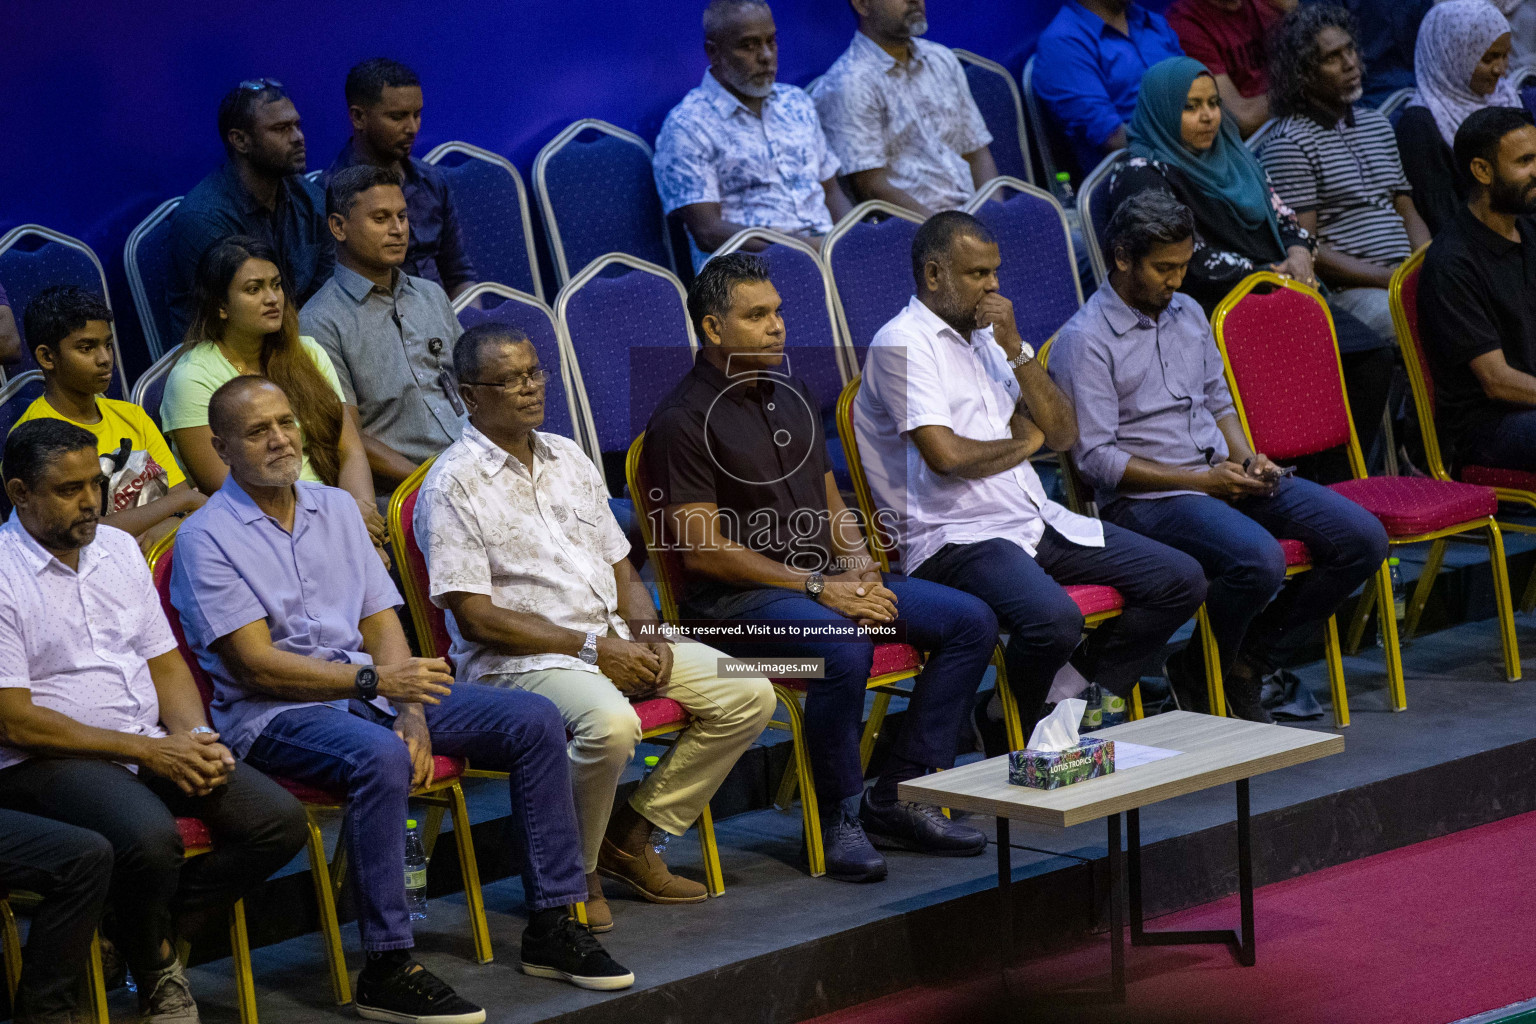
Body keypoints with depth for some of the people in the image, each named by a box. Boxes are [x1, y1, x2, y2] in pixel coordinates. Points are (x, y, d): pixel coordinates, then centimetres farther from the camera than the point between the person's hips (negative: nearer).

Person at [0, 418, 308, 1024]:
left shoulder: (117, 548, 13)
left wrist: (192, 738, -5)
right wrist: (146, 751, -15)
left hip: (156, 746, 7)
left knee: (279, 820, -12)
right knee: (150, 836, -36)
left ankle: (149, 938, 1)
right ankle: (157, 975, -6)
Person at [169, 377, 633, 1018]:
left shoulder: (336, 508, 15)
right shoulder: (207, 538, -7)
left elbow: (382, 622, 11)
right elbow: (256, 665, -14)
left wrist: (412, 713, -7)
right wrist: (375, 681, -20)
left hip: (373, 690, 7)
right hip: (275, 715, -7)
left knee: (535, 721, -7)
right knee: (380, 759, -39)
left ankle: (551, 926, -2)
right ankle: (386, 970, -33)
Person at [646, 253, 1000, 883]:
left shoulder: (790, 394, 15)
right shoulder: (681, 422, -10)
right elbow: (702, 550, -16)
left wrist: (856, 561, 0)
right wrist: (816, 588, -19)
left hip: (825, 576, 8)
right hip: (736, 595, -8)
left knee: (970, 620, -6)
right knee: (844, 648, -37)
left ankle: (898, 797, -3)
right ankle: (839, 817, -18)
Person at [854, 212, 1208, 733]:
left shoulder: (985, 334, 18)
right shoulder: (903, 343, -8)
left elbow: (1063, 434, 12)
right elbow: (946, 455, -20)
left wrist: (1015, 349, -1)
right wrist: (1026, 440, -1)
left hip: (1037, 519, 9)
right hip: (957, 537, -9)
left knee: (1181, 579, -1)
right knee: (1054, 617, -36)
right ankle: (1028, 738, -5)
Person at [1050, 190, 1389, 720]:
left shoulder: (1188, 312, 15)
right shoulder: (1085, 340, -9)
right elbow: (1095, 458, -14)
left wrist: (1248, 459, 2)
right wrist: (1203, 480, -16)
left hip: (1224, 474, 8)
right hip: (1146, 499, -8)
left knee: (1362, 538, -8)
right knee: (1259, 560, -36)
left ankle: (1250, 656, 6)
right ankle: (1200, 671, -5)